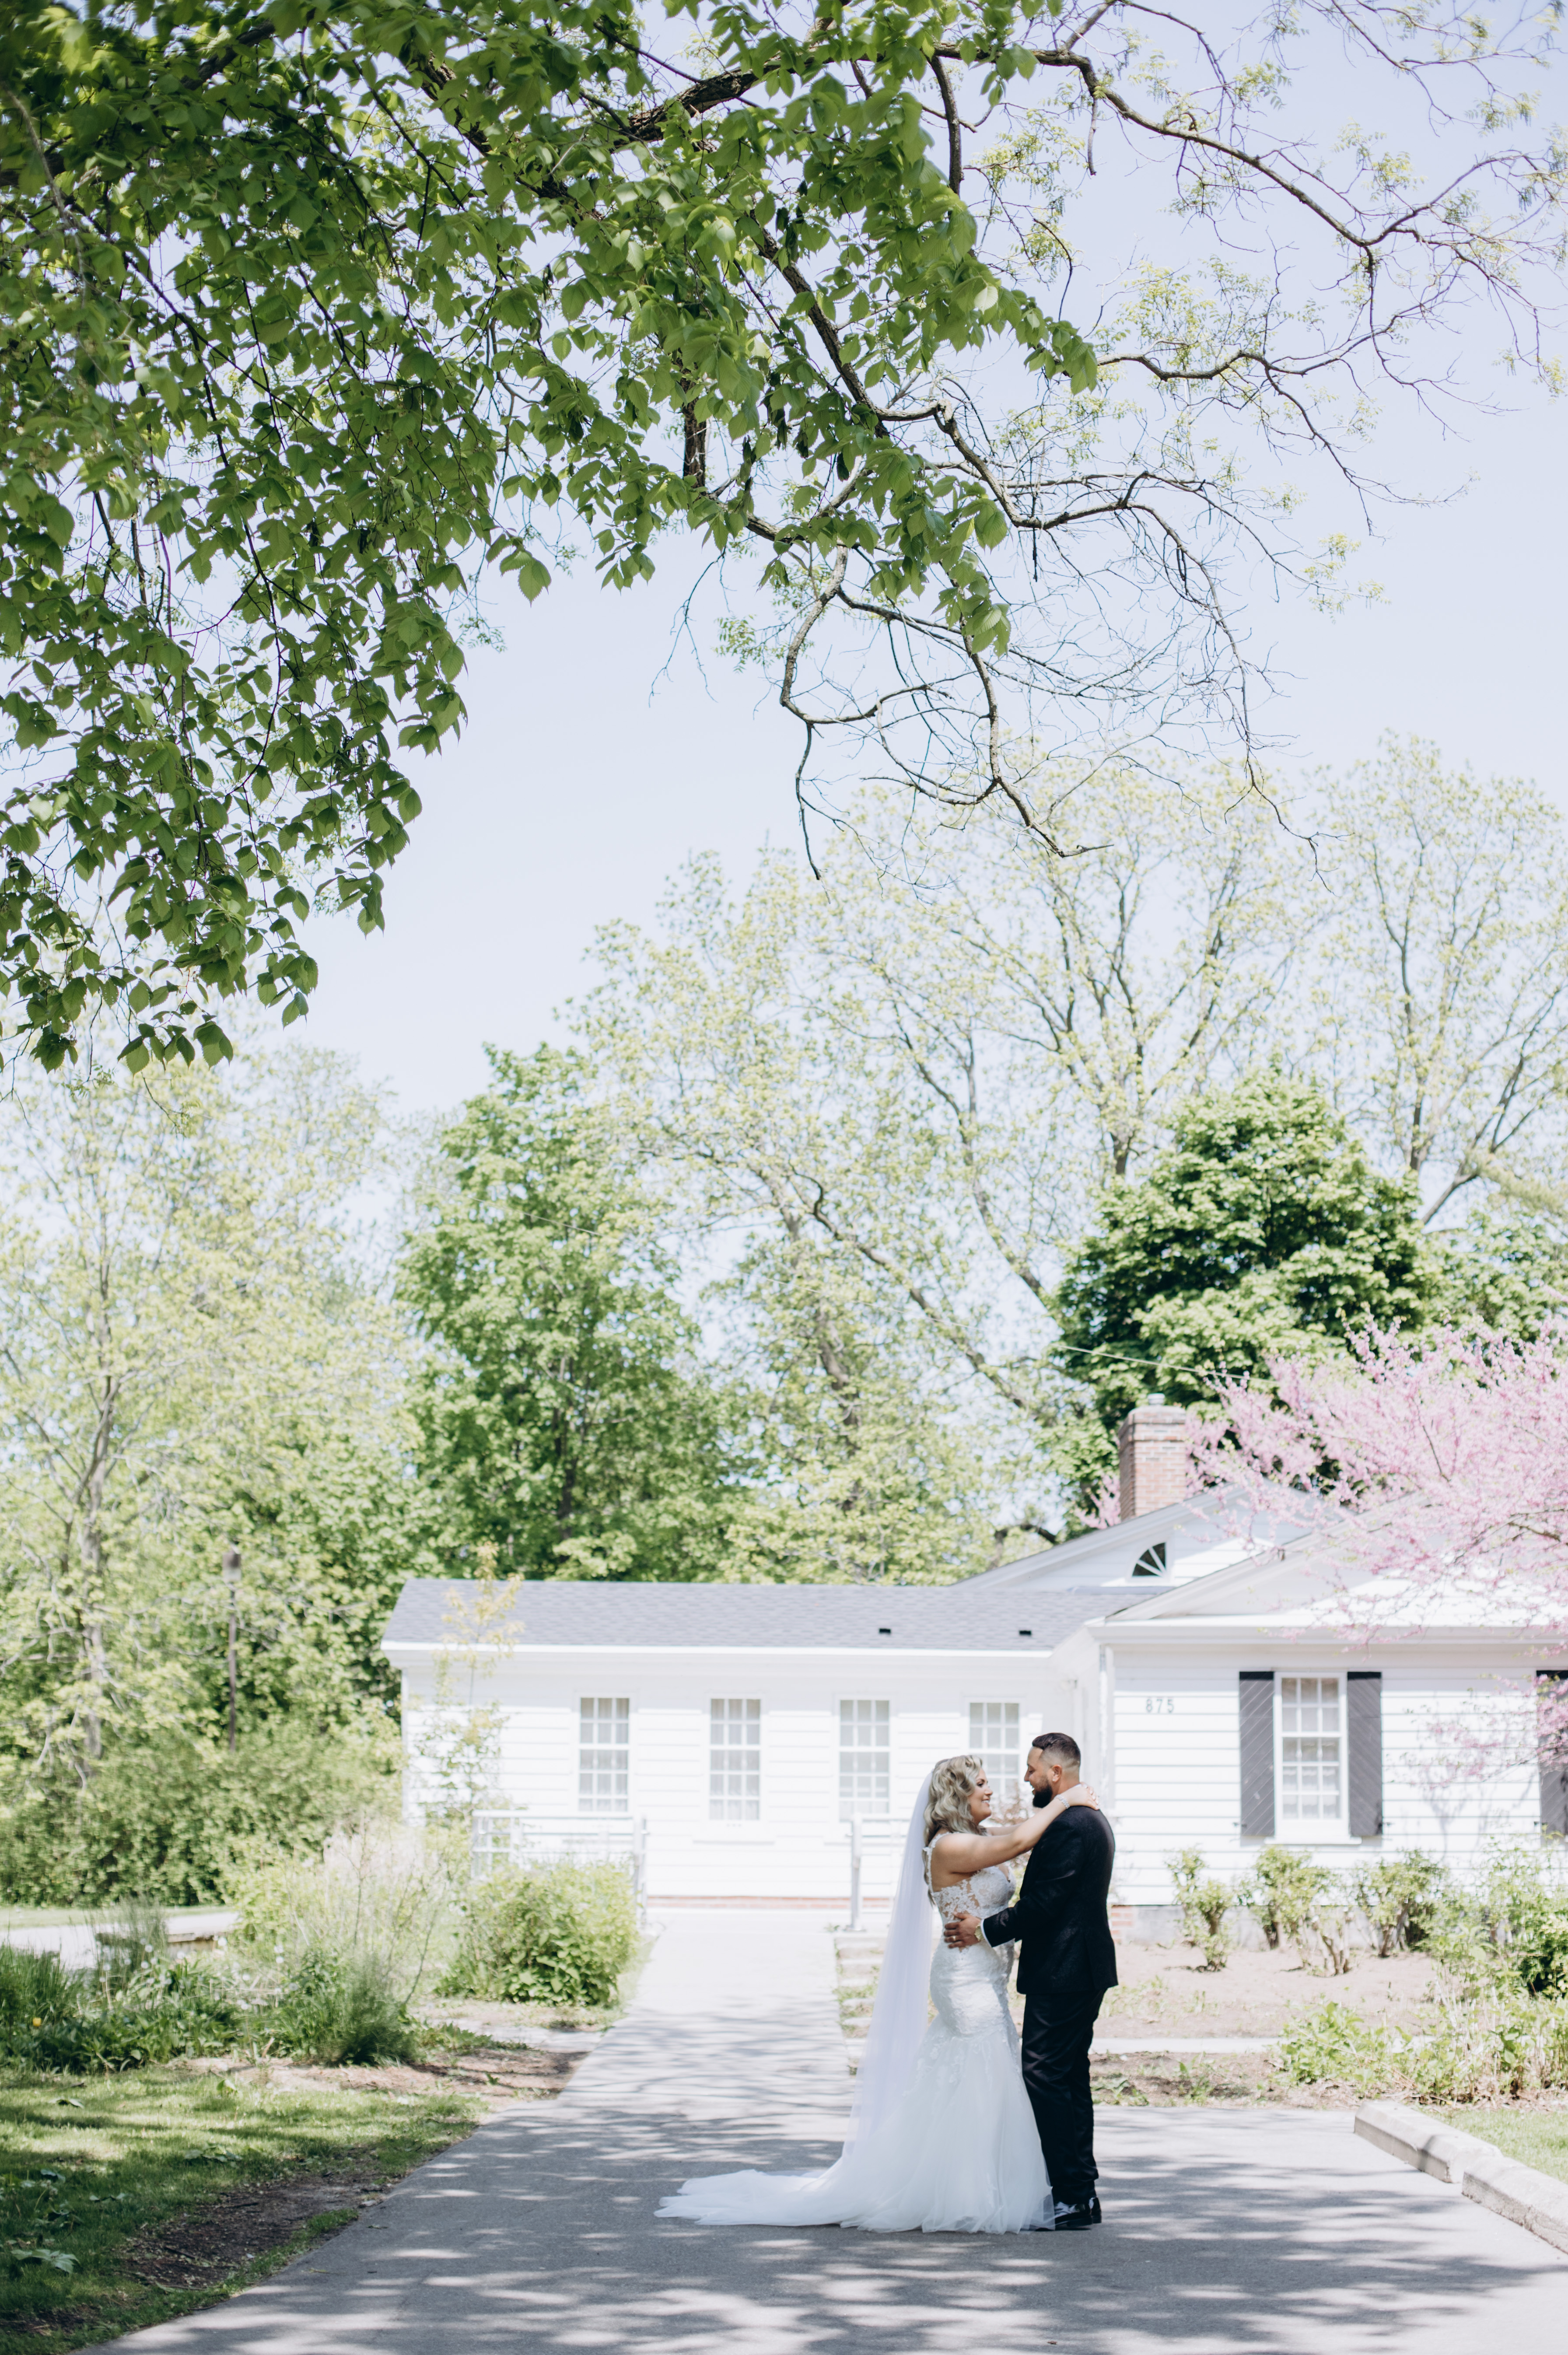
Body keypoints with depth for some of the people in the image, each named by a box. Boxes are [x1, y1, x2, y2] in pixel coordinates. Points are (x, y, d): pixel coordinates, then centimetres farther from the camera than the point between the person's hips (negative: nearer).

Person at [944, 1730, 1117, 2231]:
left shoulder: (1068, 1826, -18)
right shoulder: (1092, 1819, 15)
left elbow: (1042, 1904, -22)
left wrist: (985, 1930, -12)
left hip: (1061, 1974, -11)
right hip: (1084, 1969, 11)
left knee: (1044, 2081, -7)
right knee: (1070, 2078, 14)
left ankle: (1070, 2198, -6)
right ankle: (1082, 2193, 18)